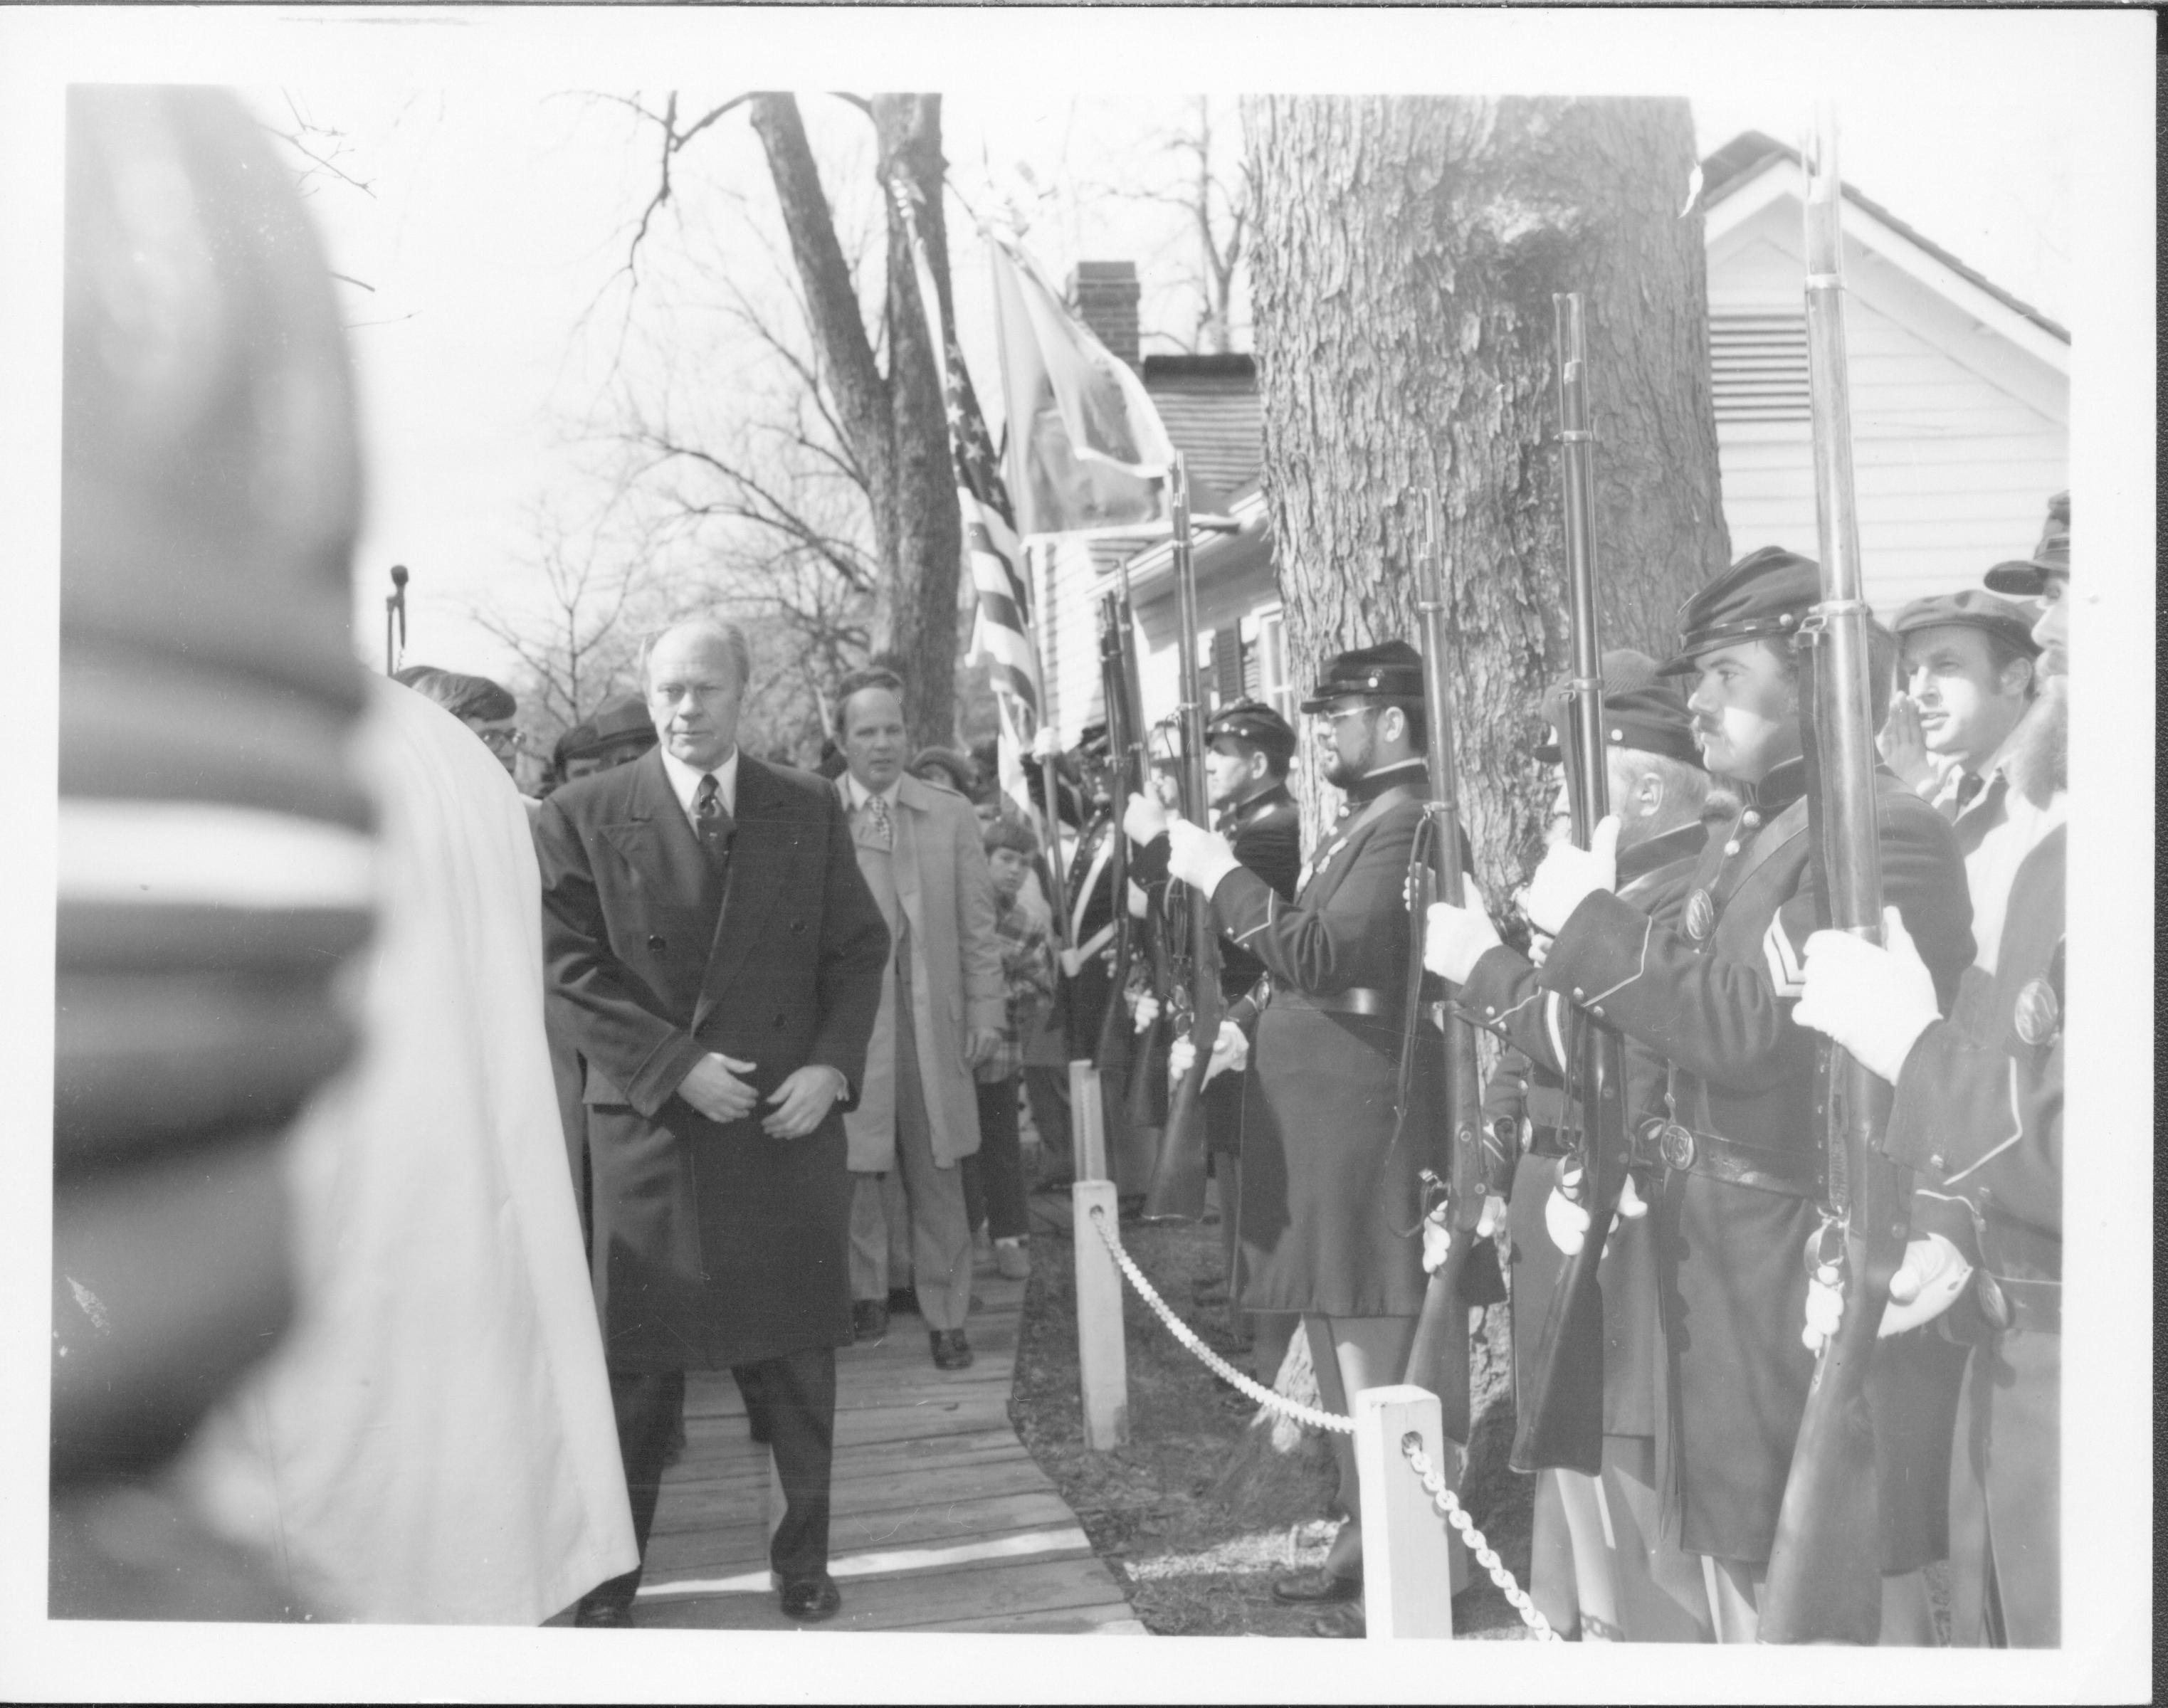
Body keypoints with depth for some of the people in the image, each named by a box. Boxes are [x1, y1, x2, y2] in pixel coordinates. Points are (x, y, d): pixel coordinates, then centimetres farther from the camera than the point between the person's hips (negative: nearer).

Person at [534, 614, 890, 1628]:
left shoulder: (810, 812, 7)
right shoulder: (583, 817, -1)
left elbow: (859, 951, 8)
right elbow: (571, 971, -5)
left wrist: (833, 1066, -7)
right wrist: (677, 1066, -14)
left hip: (791, 1124, 2)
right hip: (649, 1125, -2)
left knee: (796, 1359, 9)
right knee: (637, 1363, 7)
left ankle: (804, 1558, 24)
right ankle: (612, 1571, 22)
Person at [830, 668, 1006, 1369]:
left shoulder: (952, 816, 9)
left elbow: (978, 927, 8)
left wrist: (986, 1011, 4)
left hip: (932, 1022, 2)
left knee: (935, 1174, 6)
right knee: (859, 1168, 4)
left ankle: (945, 1315, 15)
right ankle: (867, 1291, 22)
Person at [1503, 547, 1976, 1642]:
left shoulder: (1885, 835, -17)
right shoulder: (1739, 838, 14)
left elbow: (1749, 1027, -25)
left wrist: (1590, 920, -16)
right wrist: (1585, 934, -1)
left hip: (1816, 1270, -9)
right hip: (1715, 1269, 9)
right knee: (1734, 1548, 19)